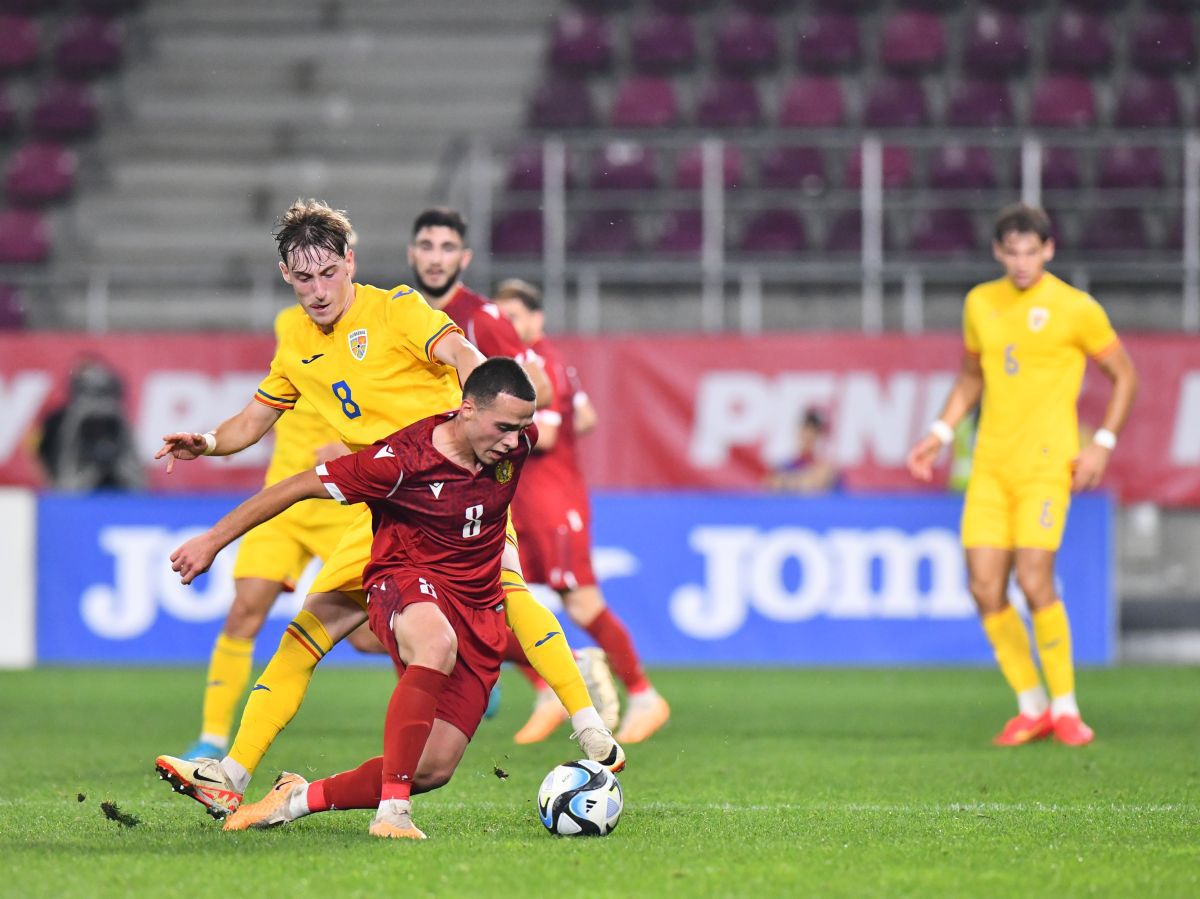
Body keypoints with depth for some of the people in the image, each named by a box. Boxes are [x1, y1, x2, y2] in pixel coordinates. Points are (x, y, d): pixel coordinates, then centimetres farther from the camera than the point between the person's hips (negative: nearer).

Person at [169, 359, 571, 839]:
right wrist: (213, 539, -6)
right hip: (405, 581, -5)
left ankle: (299, 798, 14)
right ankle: (392, 811, -42)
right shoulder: (401, 459, -21)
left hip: (479, 610, 5)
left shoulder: (518, 440, -8)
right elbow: (300, 487, -12)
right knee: (437, 644, -44)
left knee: (435, 768, -6)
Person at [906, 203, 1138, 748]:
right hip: (991, 466, 5)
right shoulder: (980, 304, 11)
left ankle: (1065, 707, -2)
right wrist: (940, 433, 14)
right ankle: (1031, 707, 11)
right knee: (984, 586, -4)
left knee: (1034, 581, -17)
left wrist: (1103, 444, -4)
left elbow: (1124, 375, 6)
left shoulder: (1075, 309, -3)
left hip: (1046, 463, -5)